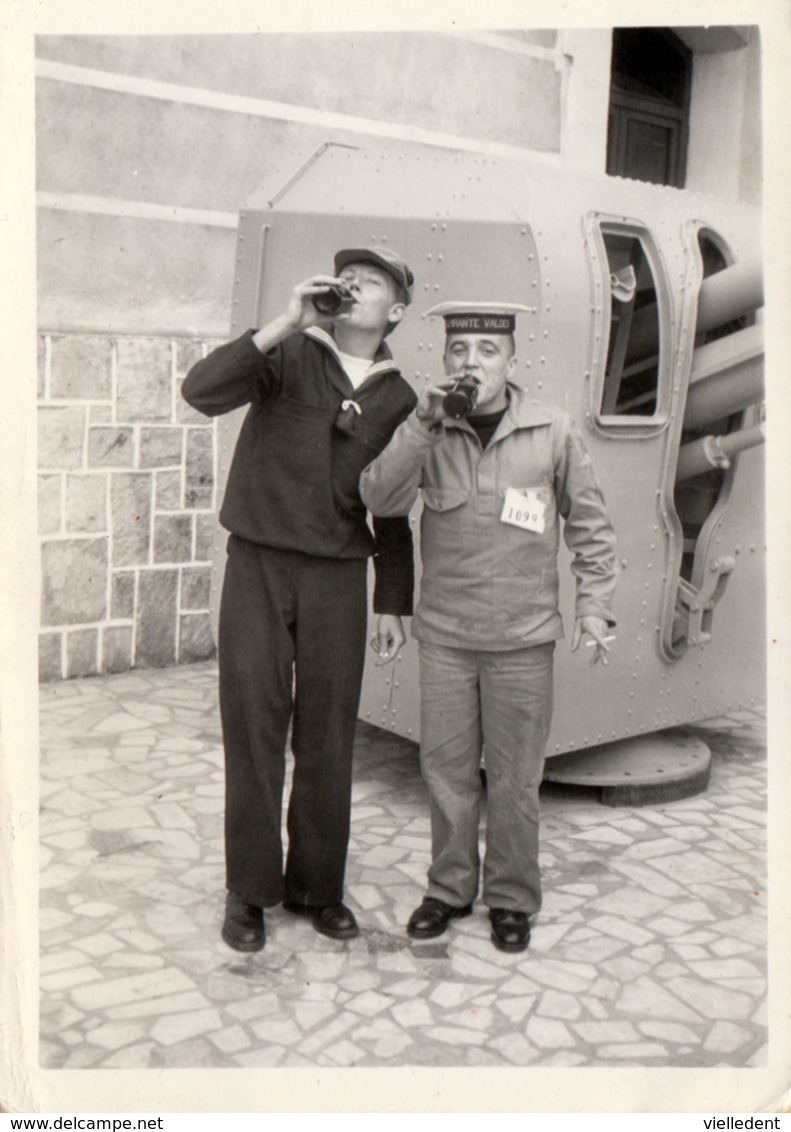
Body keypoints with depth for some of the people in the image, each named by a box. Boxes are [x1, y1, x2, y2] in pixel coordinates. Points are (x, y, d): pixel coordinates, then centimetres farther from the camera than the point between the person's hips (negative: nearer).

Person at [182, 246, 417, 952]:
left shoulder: (397, 399, 9)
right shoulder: (289, 357, 0)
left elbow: (391, 514, 13)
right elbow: (202, 391, -17)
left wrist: (393, 606, 10)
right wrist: (286, 325, -21)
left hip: (337, 577, 2)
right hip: (258, 568, -2)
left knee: (328, 739, 6)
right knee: (254, 730, 2)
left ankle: (316, 885, 23)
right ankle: (249, 892, 16)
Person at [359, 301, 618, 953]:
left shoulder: (554, 433, -2)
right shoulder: (429, 432, 2)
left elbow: (591, 528, 6)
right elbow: (380, 499, -12)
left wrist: (594, 609, 2)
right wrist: (424, 427, -21)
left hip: (523, 638, -1)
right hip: (444, 635, 2)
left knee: (514, 780, 7)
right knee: (446, 771, 10)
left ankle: (512, 899, 26)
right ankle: (450, 889, 29)